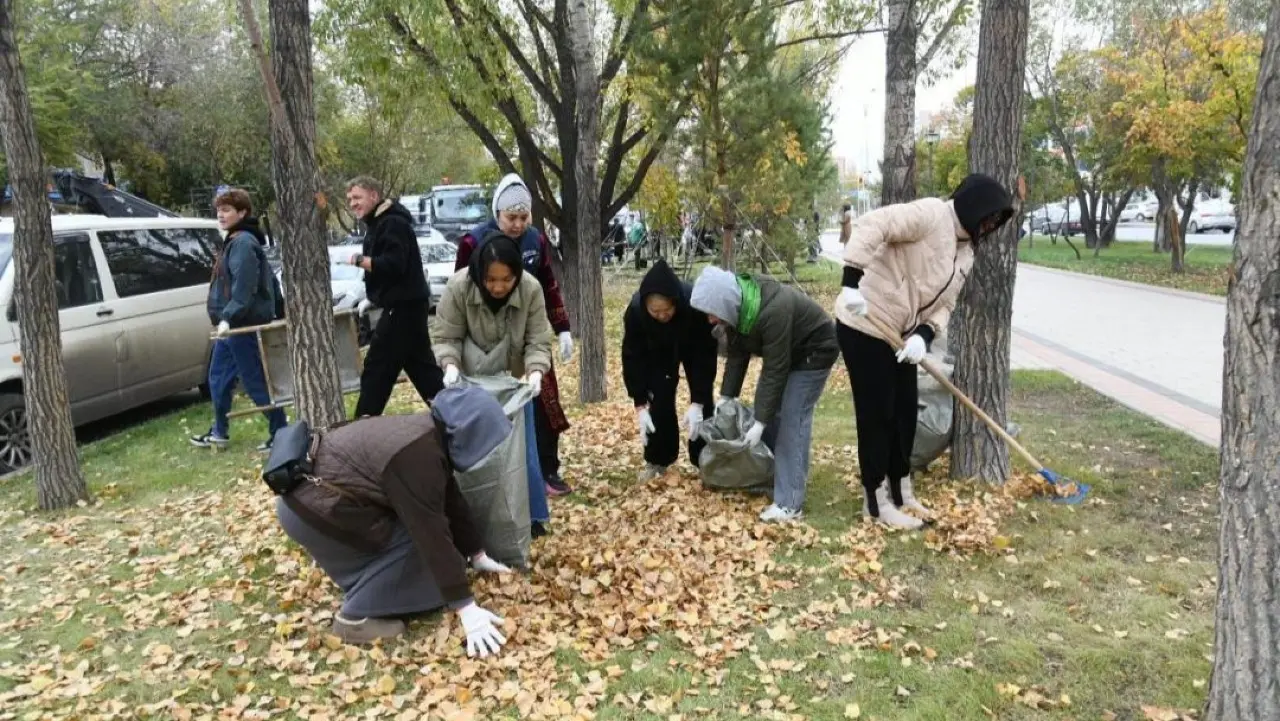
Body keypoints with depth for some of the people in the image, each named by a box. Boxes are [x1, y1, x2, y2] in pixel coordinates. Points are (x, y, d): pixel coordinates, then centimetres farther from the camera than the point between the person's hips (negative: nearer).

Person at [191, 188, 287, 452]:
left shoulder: (244, 243, -16)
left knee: (255, 382, -6)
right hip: (231, 325, 11)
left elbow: (244, 288, -26)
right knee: (218, 378, 19)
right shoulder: (234, 241, 17)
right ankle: (219, 433, 30)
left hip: (244, 325, -11)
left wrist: (228, 317, -32)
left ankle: (280, 433, 2)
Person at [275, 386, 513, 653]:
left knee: (416, 526, 12)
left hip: (314, 490, 10)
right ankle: (355, 617, -1)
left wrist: (478, 555, 21)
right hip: (309, 507, -10)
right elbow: (434, 535, -25)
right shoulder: (418, 457, -25)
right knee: (415, 540, -8)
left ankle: (362, 591, 19)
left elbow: (452, 502, 14)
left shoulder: (430, 435, 4)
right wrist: (467, 610, -21)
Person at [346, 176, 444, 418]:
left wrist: (359, 260, -19)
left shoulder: (393, 223, -14)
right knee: (421, 365, 13)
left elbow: (393, 264, -26)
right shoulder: (378, 224, 19)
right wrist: (372, 299, 15)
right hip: (401, 305, 11)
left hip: (404, 306, -11)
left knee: (376, 369, -7)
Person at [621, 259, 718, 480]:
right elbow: (633, 357, -25)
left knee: (703, 403, -6)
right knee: (660, 402, -4)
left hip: (694, 348, -1)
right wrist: (640, 405, -28)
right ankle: (657, 460, 13)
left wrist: (697, 402, -34)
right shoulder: (635, 310, -36)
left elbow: (705, 355, -32)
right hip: (658, 352, 1)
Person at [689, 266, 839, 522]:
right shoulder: (737, 308, -14)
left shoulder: (772, 311, -39)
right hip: (783, 352, 8)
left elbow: (775, 370, -33)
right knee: (769, 412, 8)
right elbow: (737, 355, -3)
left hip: (815, 351, -8)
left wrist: (760, 422, -28)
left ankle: (789, 504, -11)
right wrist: (725, 397, -8)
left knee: (792, 420, -13)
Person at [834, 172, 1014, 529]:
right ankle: (876, 502, 12)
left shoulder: (965, 252, 11)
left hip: (899, 335, 9)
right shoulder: (931, 213, -17)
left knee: (905, 412, 15)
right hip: (864, 328, -9)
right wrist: (851, 282, -38)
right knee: (876, 414, -2)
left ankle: (902, 492, 31)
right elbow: (871, 225, -29)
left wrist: (924, 335, -14)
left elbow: (943, 304, 6)